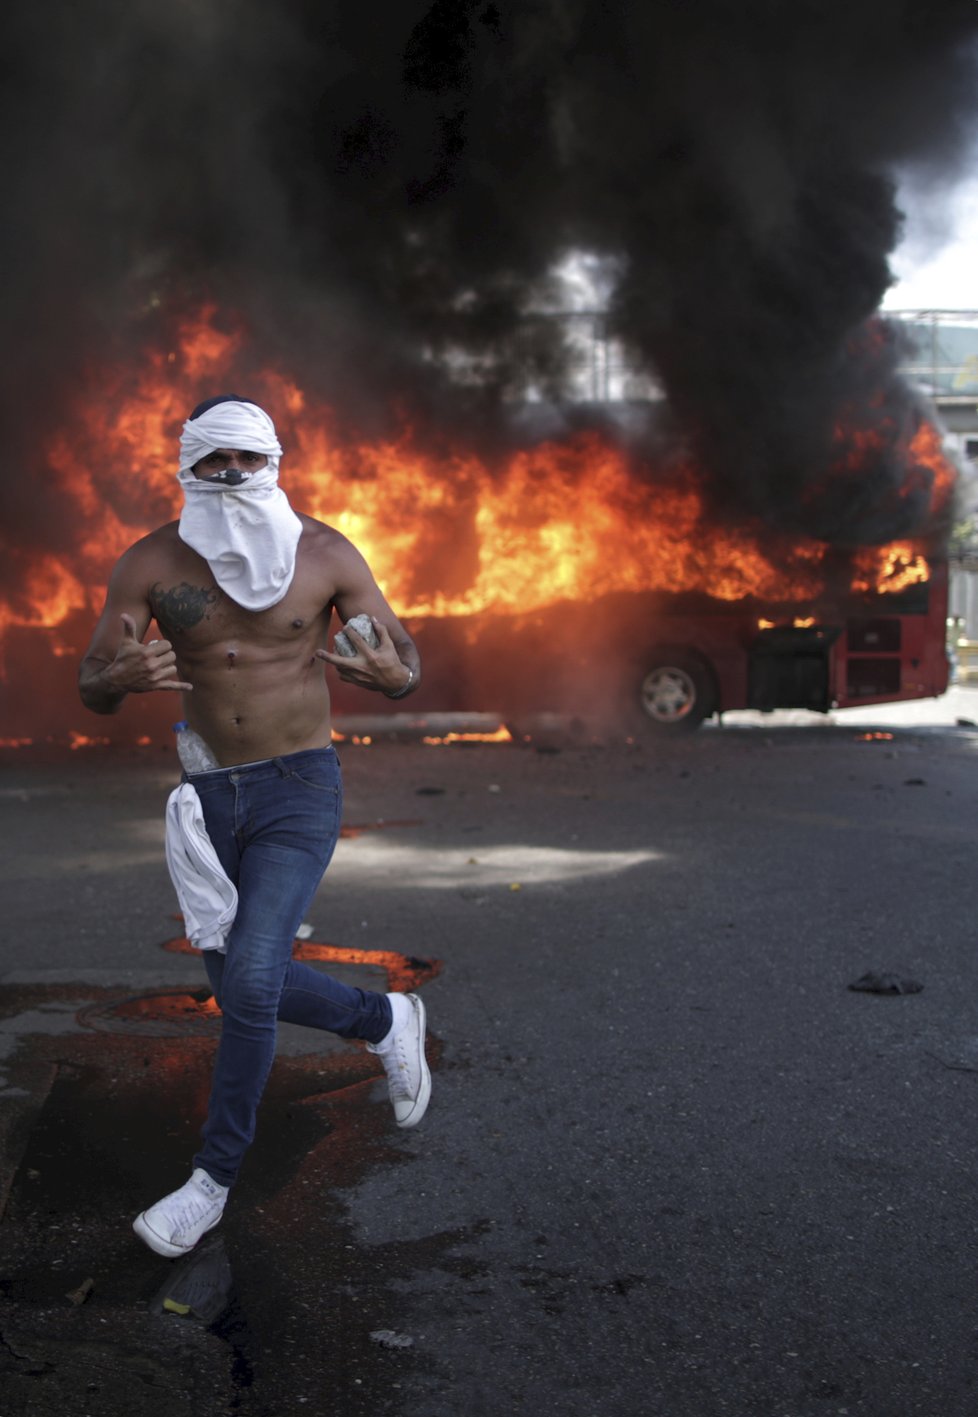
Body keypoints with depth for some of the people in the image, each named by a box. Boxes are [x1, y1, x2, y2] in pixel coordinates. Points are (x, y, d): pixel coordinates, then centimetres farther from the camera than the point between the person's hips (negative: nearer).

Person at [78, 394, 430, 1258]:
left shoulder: (325, 554, -7)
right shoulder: (152, 563, -5)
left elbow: (407, 663, 0)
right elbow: (89, 689, -7)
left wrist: (393, 676, -26)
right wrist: (121, 679, -32)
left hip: (300, 790, -3)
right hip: (208, 796, 4)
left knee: (251, 979, -15)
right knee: (243, 985, 12)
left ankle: (216, 1177, 4)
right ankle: (384, 1020, 39)